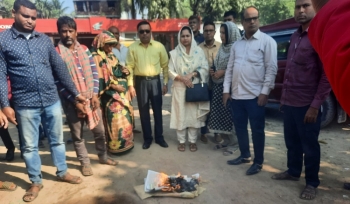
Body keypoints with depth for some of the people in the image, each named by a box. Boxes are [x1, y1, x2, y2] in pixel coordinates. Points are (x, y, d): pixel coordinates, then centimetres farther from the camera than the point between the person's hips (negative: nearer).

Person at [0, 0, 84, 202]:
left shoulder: (45, 39, 7)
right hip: (26, 105, -2)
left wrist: (75, 93, 8)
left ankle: (63, 172, 33)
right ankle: (36, 181, 30)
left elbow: (60, 68, 8)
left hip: (52, 100, 3)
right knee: (29, 146, 11)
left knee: (57, 139, 15)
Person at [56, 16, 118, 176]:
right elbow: (58, 82, -11)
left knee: (100, 130, 14)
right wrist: (75, 101, -14)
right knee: (78, 136, 11)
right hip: (72, 102, -4)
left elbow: (94, 72, 5)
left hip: (91, 98, 4)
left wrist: (95, 94, -6)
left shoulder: (84, 49, 6)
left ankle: (103, 157, 36)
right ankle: (85, 163, 30)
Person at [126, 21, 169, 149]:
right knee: (143, 111, 8)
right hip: (140, 81, 0)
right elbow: (129, 67, 0)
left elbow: (165, 65, 4)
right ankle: (147, 138, 22)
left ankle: (159, 136, 22)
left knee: (157, 110, 7)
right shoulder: (133, 47, 1)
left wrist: (165, 83, 2)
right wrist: (130, 85, -4)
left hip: (155, 81, 0)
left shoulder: (159, 46, 1)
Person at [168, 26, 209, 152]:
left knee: (194, 115, 5)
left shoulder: (199, 51, 3)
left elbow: (205, 68, -2)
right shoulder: (175, 53, 1)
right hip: (180, 88, 0)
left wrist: (192, 74, -16)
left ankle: (193, 141, 19)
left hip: (195, 87, 1)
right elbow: (170, 71, -1)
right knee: (180, 114, 4)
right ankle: (181, 141, 18)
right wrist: (182, 78, -15)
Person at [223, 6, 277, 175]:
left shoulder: (267, 41, -2)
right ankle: (244, 155, 33)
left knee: (257, 130, 5)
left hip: (255, 95, -5)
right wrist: (226, 90, 6)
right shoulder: (237, 44, 14)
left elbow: (271, 68, -8)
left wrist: (265, 92, -14)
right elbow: (230, 68, 12)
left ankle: (258, 162, 20)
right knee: (240, 127, 15)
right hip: (237, 95, 6)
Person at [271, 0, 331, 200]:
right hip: (289, 102, 7)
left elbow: (327, 74, -14)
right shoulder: (295, 37, 13)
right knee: (292, 141, 18)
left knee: (309, 145, 7)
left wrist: (315, 105, -17)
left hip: (307, 104, -7)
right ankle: (293, 171, 37)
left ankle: (312, 183, 24)